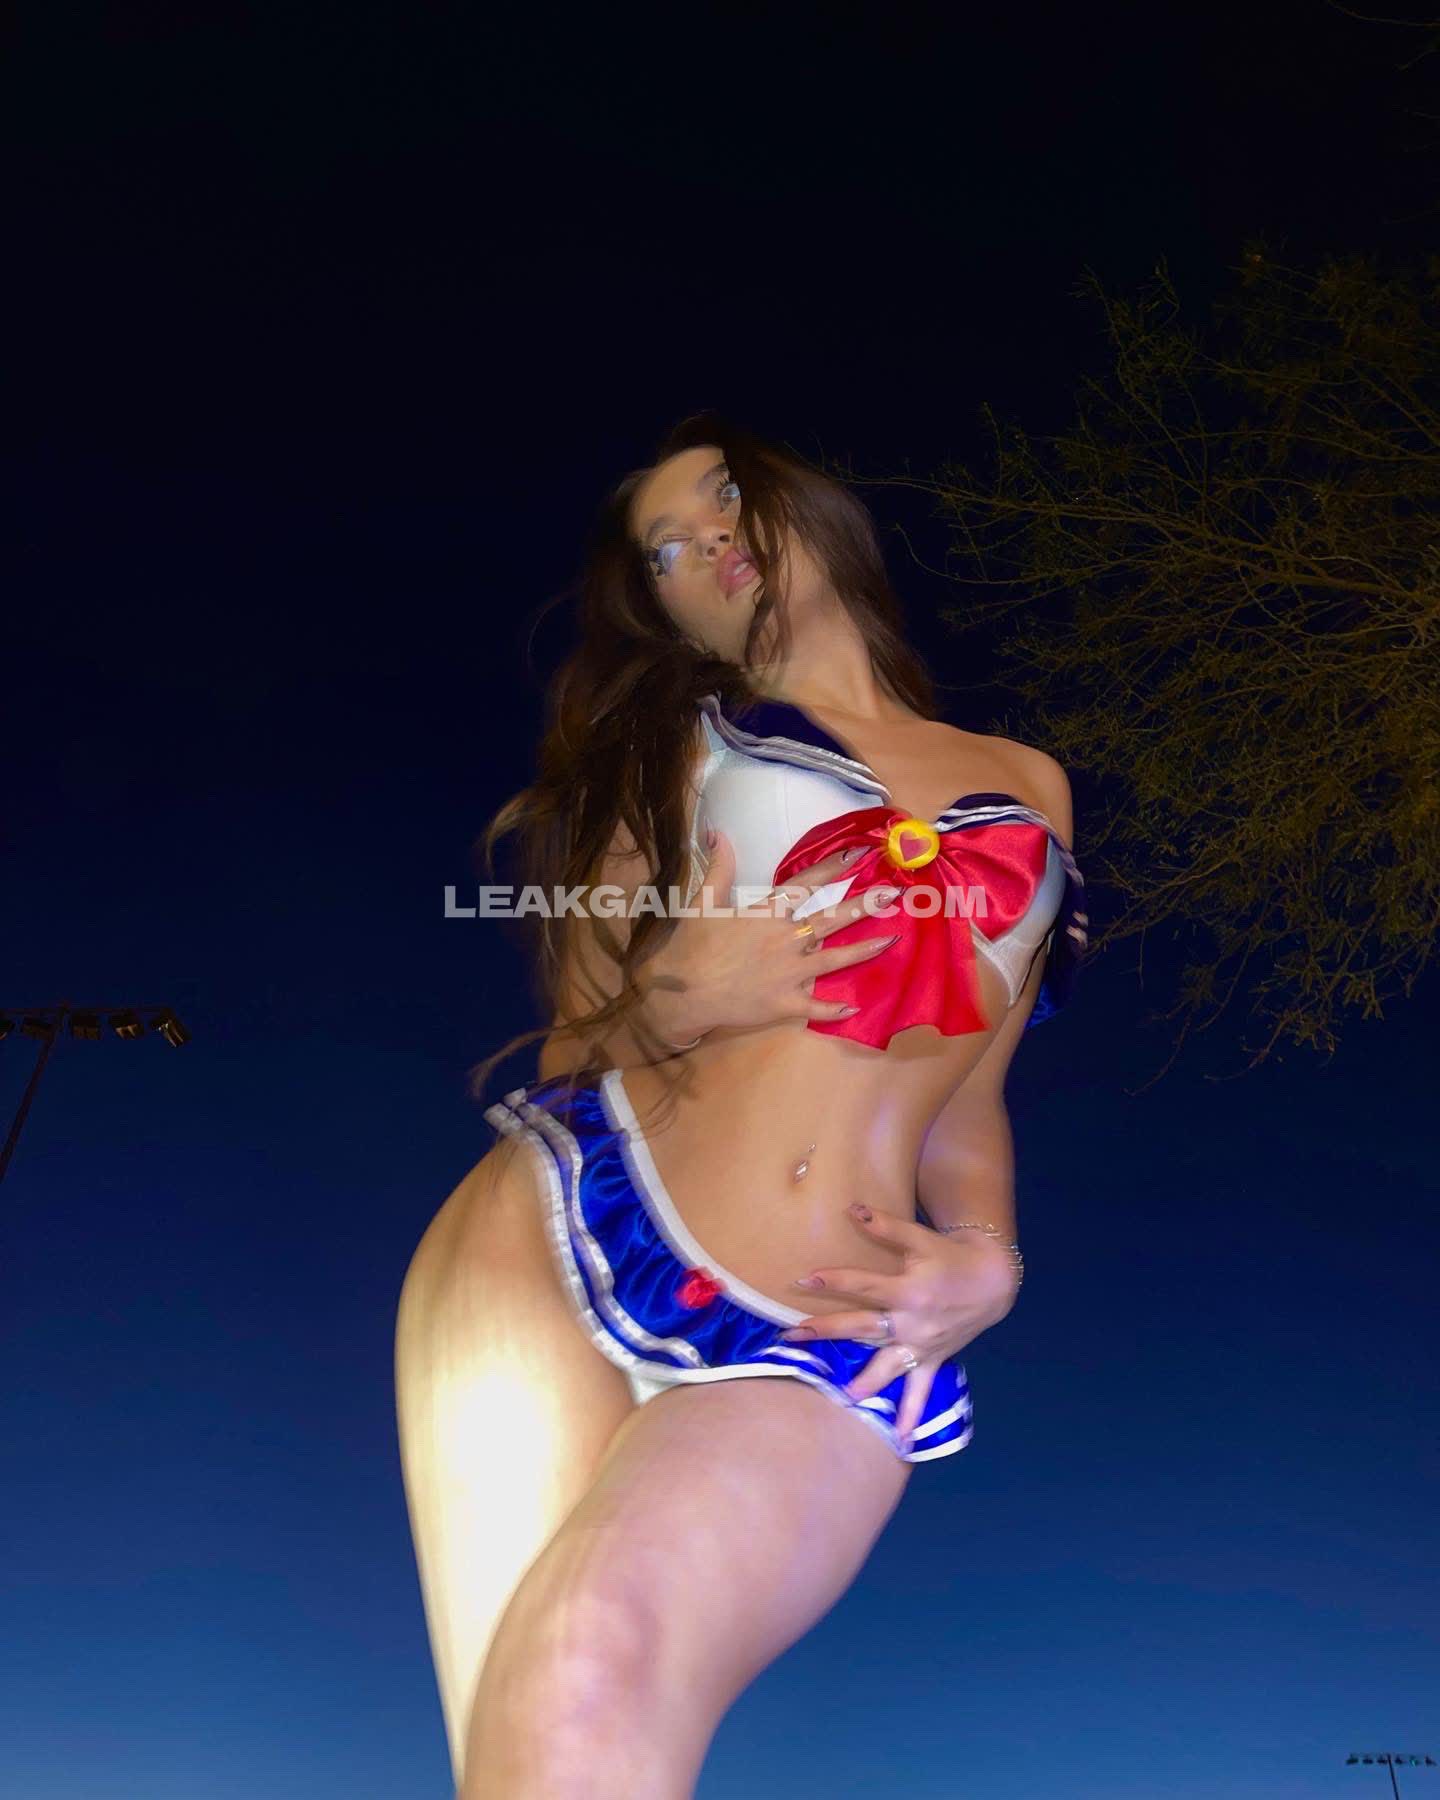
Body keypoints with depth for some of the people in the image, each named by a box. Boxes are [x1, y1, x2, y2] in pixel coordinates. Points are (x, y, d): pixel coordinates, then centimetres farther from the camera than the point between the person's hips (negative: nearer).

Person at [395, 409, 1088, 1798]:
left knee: (589, 1681, -30)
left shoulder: (1029, 786, 23)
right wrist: (677, 997, -8)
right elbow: (570, 1049, 15)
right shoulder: (678, 740, 20)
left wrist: (987, 1256, 3)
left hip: (821, 1347, 0)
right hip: (563, 1236, 1)